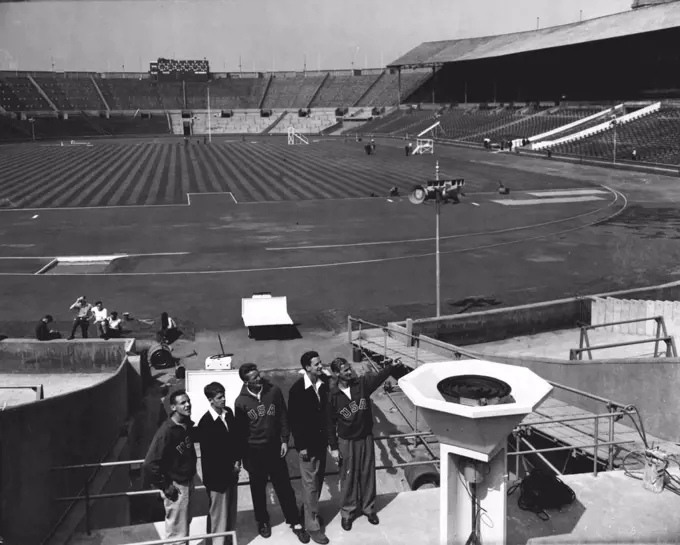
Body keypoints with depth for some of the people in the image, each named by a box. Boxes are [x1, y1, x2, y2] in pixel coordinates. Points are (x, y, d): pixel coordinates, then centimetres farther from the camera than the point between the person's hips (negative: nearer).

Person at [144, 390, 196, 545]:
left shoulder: (188, 425, 0)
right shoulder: (166, 431, -23)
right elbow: (150, 464, -24)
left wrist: (192, 475, 12)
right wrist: (165, 487, -18)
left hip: (188, 483, 8)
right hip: (176, 487, -7)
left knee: (185, 524, 22)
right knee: (177, 532, 3)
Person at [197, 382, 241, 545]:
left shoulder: (228, 412, 1)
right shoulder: (205, 422, -18)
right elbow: (208, 454, -15)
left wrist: (237, 461, 2)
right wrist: (230, 467, -9)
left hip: (232, 471, 6)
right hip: (217, 474, -6)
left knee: (231, 512, 16)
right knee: (218, 515, 4)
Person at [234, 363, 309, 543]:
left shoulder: (274, 391, -7)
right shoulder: (241, 401, -9)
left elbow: (283, 416, 1)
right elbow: (240, 431, -2)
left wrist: (285, 440, -2)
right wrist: (244, 457, 0)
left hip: (275, 448, 1)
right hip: (254, 451, 0)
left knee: (284, 487, 6)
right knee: (258, 490, 14)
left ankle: (295, 523, 17)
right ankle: (263, 522, 33)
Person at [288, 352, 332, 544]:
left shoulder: (324, 382, -5)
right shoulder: (297, 389, -19)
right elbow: (293, 419, -15)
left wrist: (328, 435, 7)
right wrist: (301, 446, -14)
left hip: (321, 440, 6)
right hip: (307, 443, -5)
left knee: (318, 481, 17)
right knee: (310, 485, 2)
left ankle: (310, 511, 37)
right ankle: (312, 525, 12)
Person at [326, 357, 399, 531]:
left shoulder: (362, 383, -8)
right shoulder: (333, 395, -12)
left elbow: (378, 377, -23)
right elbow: (330, 423, -7)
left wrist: (392, 366, -40)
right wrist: (333, 448, -7)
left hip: (366, 438, 2)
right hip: (346, 442, -2)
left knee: (368, 474, 13)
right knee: (348, 477, 9)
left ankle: (368, 508, 31)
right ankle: (347, 512, 25)